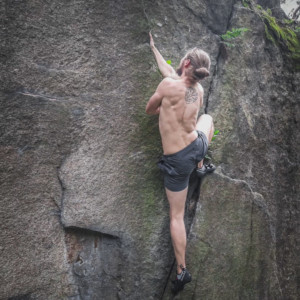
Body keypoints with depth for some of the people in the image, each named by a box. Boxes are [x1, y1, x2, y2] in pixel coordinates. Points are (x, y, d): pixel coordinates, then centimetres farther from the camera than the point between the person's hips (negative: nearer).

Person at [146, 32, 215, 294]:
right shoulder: (199, 91, -2)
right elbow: (169, 70, 16)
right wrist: (154, 48, 27)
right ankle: (201, 167, 41)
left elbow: (150, 110, -3)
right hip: (198, 146, 5)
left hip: (177, 160, -5)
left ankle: (182, 270, 11)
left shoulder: (168, 85, -22)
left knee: (177, 216, 7)